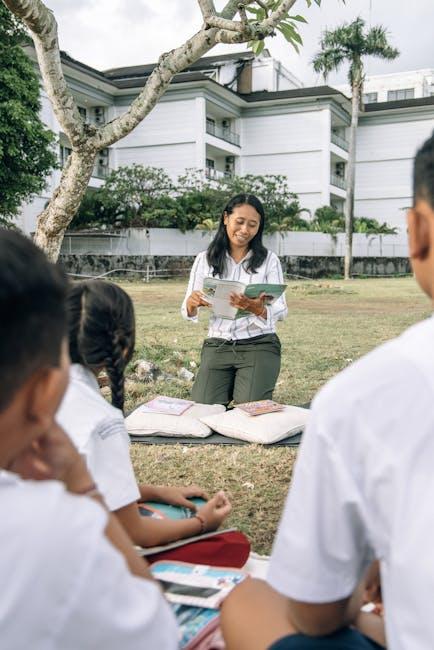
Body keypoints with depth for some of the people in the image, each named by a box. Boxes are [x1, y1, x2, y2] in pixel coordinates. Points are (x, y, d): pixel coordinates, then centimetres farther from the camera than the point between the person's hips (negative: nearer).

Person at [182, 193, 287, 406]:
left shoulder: (269, 260, 2)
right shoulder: (204, 259, 6)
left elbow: (281, 311, -6)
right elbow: (188, 313, 4)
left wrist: (258, 310, -29)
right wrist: (192, 304, -21)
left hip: (259, 345, -1)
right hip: (217, 346, 2)